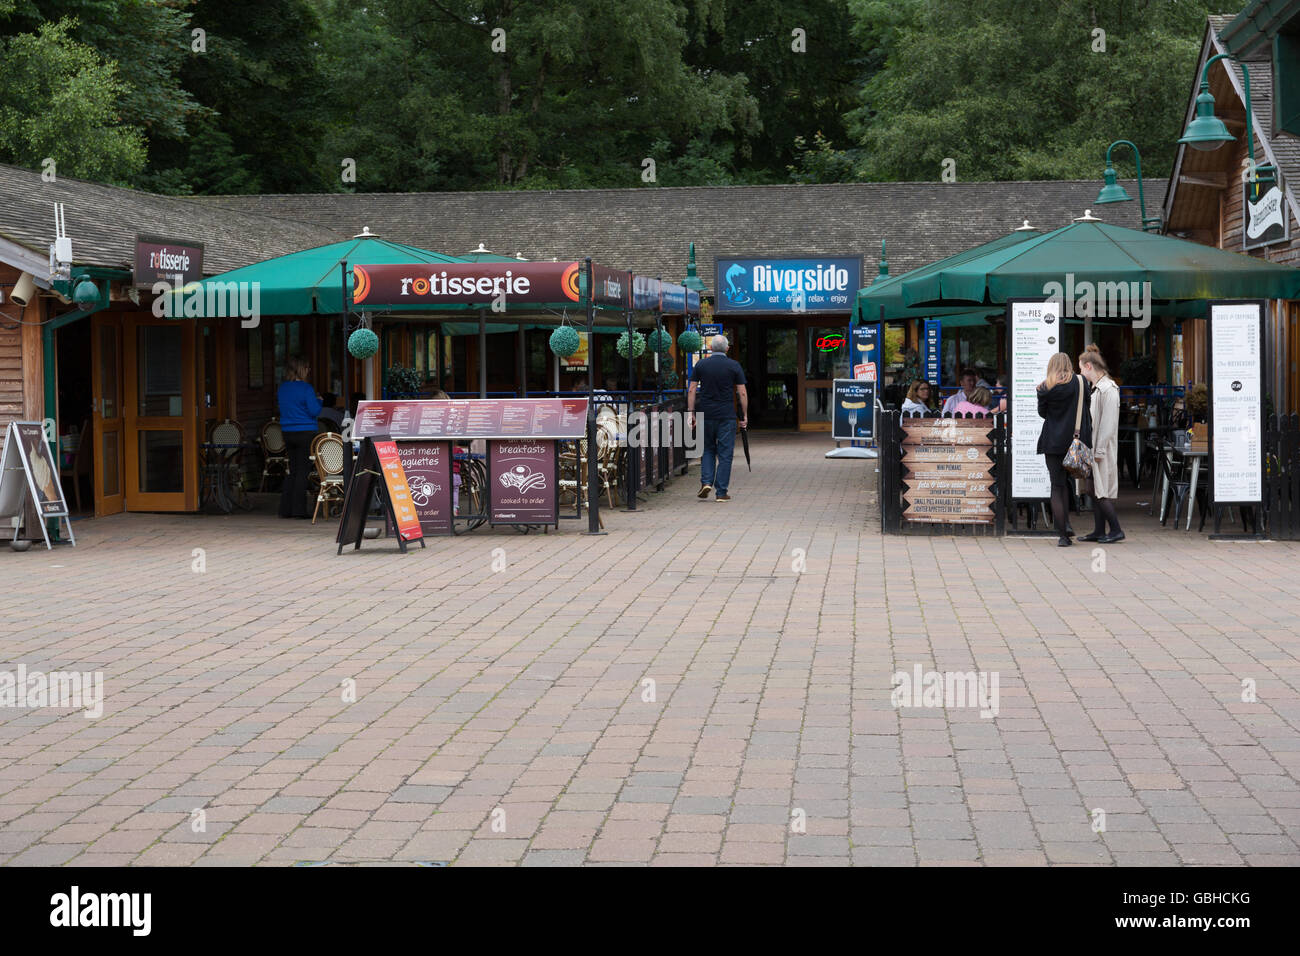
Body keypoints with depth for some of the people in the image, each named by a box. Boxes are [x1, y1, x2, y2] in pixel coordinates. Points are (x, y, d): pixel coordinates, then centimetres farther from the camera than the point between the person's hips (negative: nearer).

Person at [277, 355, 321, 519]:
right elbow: (314, 411, -15)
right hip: (305, 432, -6)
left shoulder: (282, 387, 6)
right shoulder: (306, 388, -14)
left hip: (288, 432, 6)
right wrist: (319, 401, 5)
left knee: (293, 470, 14)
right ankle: (298, 509, -1)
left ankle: (286, 509, 13)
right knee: (302, 470, -1)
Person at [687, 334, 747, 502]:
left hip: (706, 414, 2)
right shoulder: (734, 366, -1)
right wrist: (745, 415, 5)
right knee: (725, 453, 3)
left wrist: (690, 412, 6)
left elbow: (691, 390, 1)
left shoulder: (701, 365, 2)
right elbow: (742, 393, -2)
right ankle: (721, 492, 2)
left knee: (707, 450, 18)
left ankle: (706, 482, 1)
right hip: (727, 416, -1)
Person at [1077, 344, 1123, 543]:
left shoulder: (1108, 389, -15)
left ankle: (1116, 530, -1)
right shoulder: (1096, 388, 14)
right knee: (1095, 490, 10)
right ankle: (1099, 530, 15)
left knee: (1101, 490, -7)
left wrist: (1099, 450, -20)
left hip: (1103, 449, -9)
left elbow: (1108, 424, -19)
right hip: (1094, 448, 9)